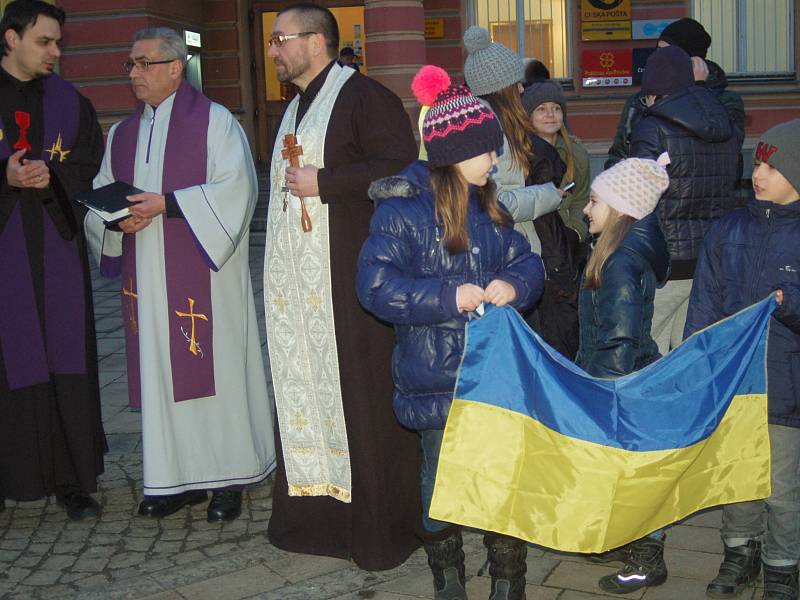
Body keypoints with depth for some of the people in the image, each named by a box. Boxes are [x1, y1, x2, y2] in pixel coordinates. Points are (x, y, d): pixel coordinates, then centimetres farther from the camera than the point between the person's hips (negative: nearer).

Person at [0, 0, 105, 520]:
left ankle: (73, 480, 11)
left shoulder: (69, 102, 10)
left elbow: (90, 169, 5)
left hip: (56, 251, 2)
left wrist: (49, 176, -14)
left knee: (66, 363, 3)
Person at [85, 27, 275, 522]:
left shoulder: (214, 122, -4)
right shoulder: (123, 134, 14)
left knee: (214, 366, -1)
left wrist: (166, 205, -20)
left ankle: (229, 478, 10)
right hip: (148, 279, 6)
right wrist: (118, 219, -7)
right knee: (161, 371, 7)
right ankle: (177, 477, 17)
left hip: (203, 274, -5)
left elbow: (234, 188, -15)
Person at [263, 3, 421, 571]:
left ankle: (381, 523, 8)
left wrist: (323, 183, -18)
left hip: (350, 279, -8)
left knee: (361, 394, -4)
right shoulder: (297, 106, 20)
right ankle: (316, 509, 19)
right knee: (307, 389, 9)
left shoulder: (365, 97, -8)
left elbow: (399, 168, -19)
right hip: (297, 283, 9)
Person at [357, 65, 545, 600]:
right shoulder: (402, 210, -11)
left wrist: (513, 284, -12)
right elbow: (376, 284, -18)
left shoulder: (488, 206, 10)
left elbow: (526, 261, 12)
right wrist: (449, 297, -22)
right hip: (436, 379, -5)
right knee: (443, 479, 8)